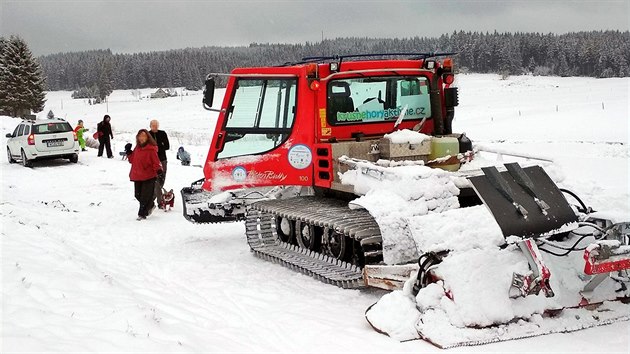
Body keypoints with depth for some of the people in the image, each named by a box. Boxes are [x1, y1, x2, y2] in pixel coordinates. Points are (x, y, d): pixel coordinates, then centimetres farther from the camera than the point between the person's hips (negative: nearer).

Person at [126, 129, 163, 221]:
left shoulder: (151, 149, -12)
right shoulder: (137, 148, 9)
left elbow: (155, 162, -13)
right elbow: (132, 160, 18)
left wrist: (158, 170, -28)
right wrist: (129, 152, 6)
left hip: (148, 176, -7)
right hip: (137, 176, 7)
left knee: (145, 196, -3)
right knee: (138, 195, 15)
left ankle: (142, 214, 8)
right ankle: (150, 206, 36)